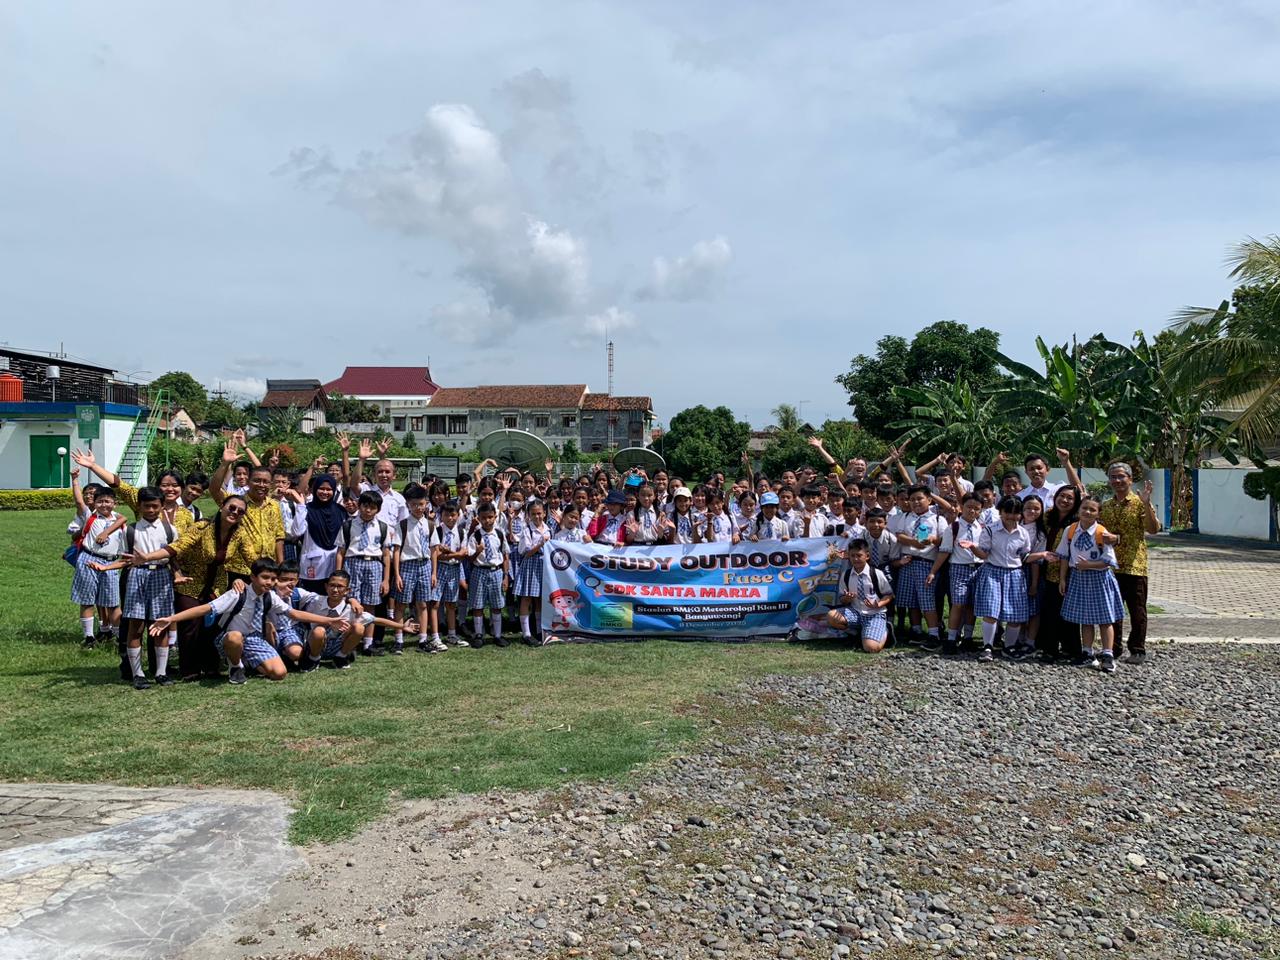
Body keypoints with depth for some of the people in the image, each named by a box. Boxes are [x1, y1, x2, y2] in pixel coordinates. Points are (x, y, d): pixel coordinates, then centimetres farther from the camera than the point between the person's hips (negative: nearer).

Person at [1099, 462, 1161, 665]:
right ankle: (1114, 647, 21)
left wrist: (1146, 504, -26)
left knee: (1137, 610, 1)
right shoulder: (1105, 507, 11)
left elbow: (1153, 529, -17)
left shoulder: (1140, 503, -4)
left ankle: (1138, 650, 9)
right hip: (1110, 566, 5)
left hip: (1134, 566, -5)